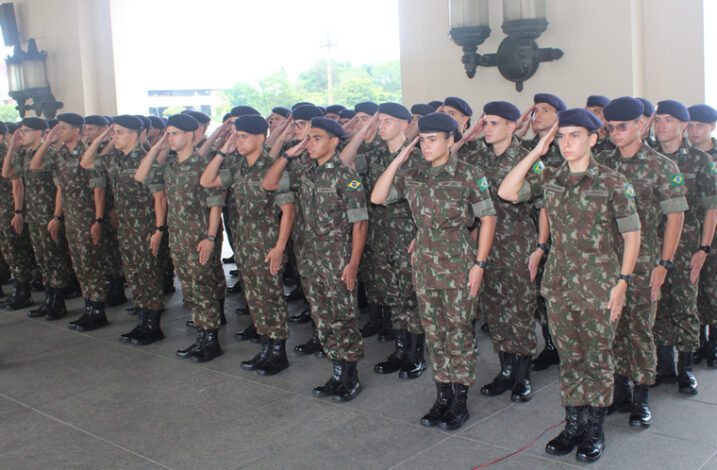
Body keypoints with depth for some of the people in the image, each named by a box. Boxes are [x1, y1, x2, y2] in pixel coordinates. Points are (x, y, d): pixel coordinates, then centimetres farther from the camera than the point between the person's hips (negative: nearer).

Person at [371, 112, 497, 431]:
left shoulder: (468, 175, -7)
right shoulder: (412, 176, 7)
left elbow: (487, 218, -5)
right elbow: (377, 198, 2)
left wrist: (480, 263, -10)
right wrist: (398, 160, -2)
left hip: (459, 266, -5)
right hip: (425, 265, 5)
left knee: (459, 332, 2)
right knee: (434, 332, 11)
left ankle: (459, 402, 14)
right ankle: (442, 396, 23)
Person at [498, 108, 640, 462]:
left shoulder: (613, 182, -7)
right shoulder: (548, 178, 5)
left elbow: (631, 234, -5)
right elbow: (506, 192, -6)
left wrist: (622, 282, -10)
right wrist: (536, 152, -6)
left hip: (598, 284, -4)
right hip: (559, 282, 4)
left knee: (597, 358, 7)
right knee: (569, 357, 13)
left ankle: (594, 430, 21)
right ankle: (573, 424, 26)